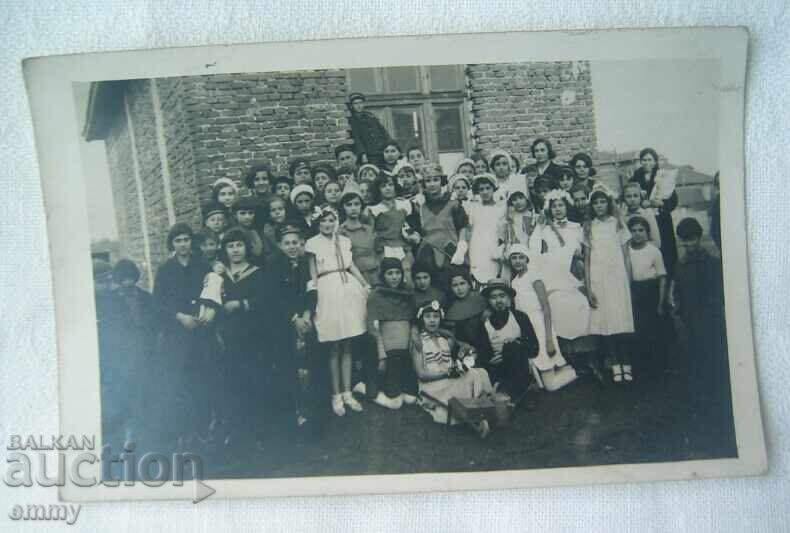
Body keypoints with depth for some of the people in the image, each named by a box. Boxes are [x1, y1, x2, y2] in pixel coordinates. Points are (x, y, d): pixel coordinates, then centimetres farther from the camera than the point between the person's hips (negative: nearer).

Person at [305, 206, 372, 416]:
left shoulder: (344, 241, 12)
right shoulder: (313, 243, 1)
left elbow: (352, 266, 14)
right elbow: (313, 274, 1)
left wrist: (366, 285, 5)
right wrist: (312, 297, -6)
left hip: (348, 290, 4)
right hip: (328, 293, -4)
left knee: (347, 346, 7)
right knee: (334, 348, 0)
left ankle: (347, 393, 16)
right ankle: (336, 395, 12)